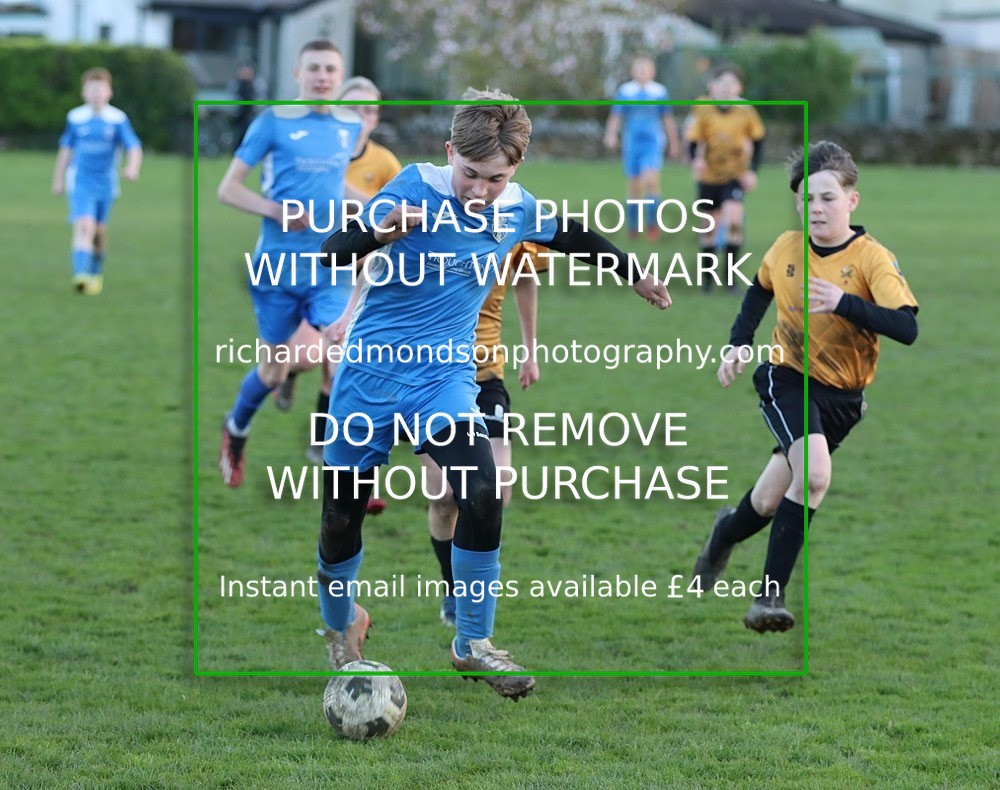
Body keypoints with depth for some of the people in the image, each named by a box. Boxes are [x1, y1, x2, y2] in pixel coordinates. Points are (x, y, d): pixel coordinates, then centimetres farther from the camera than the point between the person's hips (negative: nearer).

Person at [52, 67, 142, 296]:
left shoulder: (118, 119, -5)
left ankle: (96, 274, 36)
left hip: (106, 183, 1)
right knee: (84, 226, -19)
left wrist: (132, 168, -31)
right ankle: (81, 275, -31)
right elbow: (66, 149, 10)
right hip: (81, 181, -1)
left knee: (99, 231, 14)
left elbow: (134, 147, -10)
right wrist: (58, 179, 15)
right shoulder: (76, 118, -1)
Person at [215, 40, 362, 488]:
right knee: (273, 370, 7)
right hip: (277, 266, -3)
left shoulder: (350, 127, 7)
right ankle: (236, 431, 40)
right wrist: (275, 210, -19)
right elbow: (228, 189, -4)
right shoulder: (273, 122, -6)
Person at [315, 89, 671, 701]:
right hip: (371, 370, -2)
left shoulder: (519, 209, -2)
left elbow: (575, 237, 20)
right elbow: (334, 252, -21)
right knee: (342, 514, 4)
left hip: (446, 376, 2)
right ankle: (341, 626, 34)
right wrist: (379, 232, -42)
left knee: (484, 495, -19)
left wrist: (636, 274, 33)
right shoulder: (416, 187, -14)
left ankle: (473, 643, -4)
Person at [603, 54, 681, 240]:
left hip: (653, 142, -1)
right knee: (634, 186, 6)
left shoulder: (660, 92, 3)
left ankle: (652, 222, -7)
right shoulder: (624, 91, 3)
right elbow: (616, 117, 5)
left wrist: (674, 144, 17)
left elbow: (668, 120, 12)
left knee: (651, 180, -20)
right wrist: (610, 136, -11)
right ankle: (633, 226, 21)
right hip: (631, 143, 1)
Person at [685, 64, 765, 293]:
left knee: (733, 216, -22)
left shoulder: (746, 111, -8)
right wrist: (696, 160, -26)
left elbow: (758, 140, 4)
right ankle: (707, 275, 27)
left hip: (736, 175, -1)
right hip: (709, 176, 1)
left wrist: (753, 171, -4)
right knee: (711, 224, 8)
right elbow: (693, 141, -6)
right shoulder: (703, 111, -10)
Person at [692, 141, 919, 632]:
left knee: (769, 504, 5)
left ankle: (728, 531, 41)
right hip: (787, 377, 0)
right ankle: (772, 593, -14)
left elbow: (907, 328, -27)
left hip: (841, 397, 1)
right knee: (814, 475, -26)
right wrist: (738, 345, 7)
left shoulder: (872, 259, -15)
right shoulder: (785, 249, -4)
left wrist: (844, 302, -38)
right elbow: (760, 290, 19)